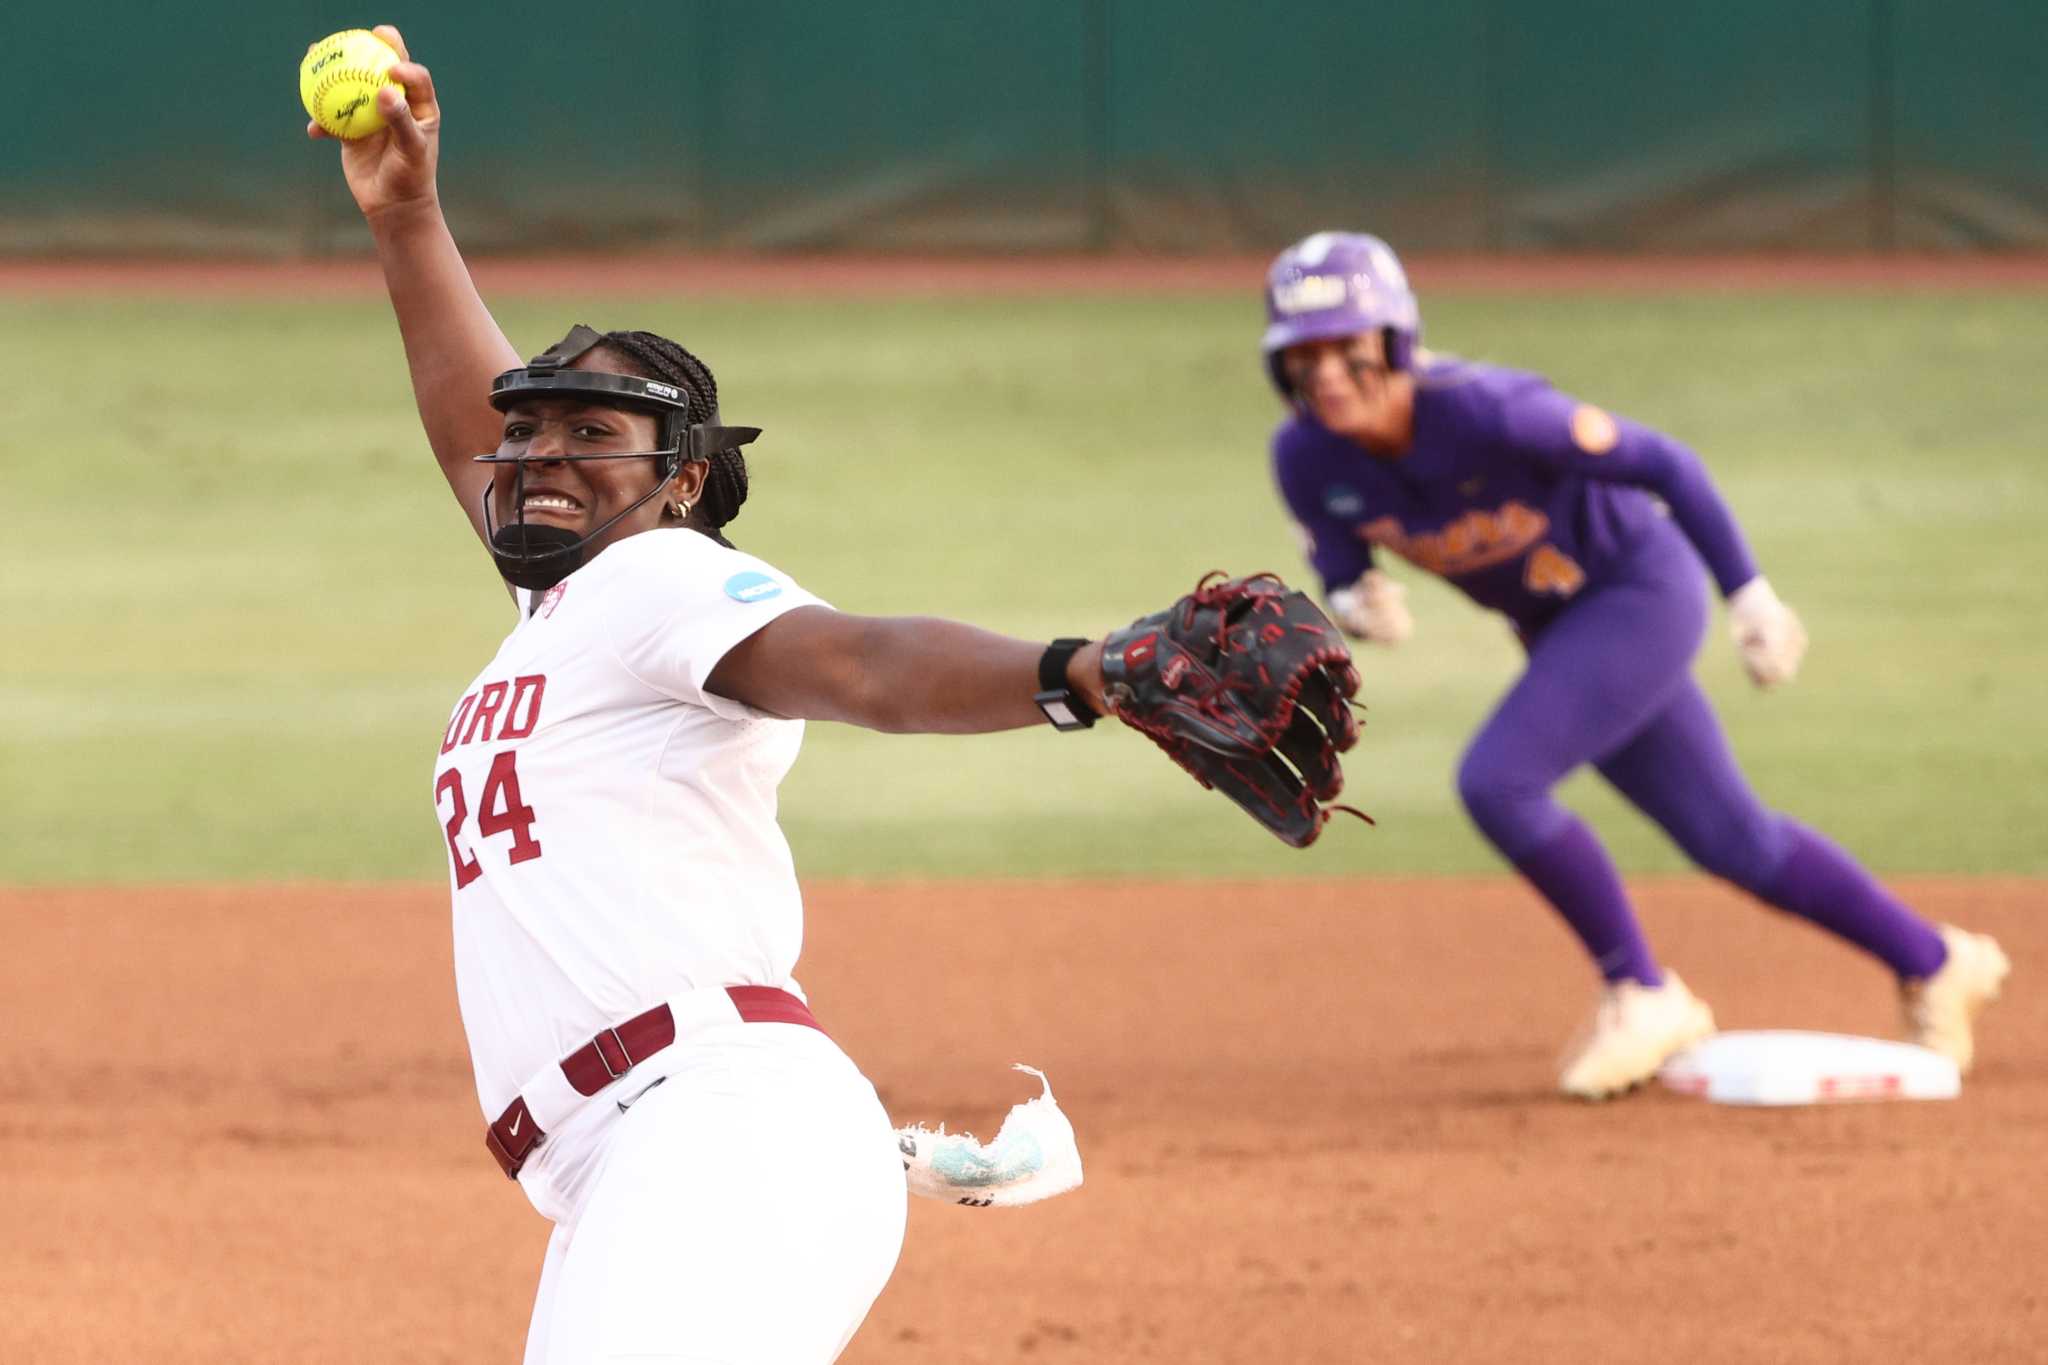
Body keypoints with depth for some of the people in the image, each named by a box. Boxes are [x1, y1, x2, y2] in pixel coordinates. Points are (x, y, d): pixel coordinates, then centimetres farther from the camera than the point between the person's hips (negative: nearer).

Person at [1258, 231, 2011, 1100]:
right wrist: (1355, 604, -23)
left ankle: (1641, 995, -4)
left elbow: (1661, 463, -21)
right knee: (1728, 839, 14)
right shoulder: (1306, 458, -15)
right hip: (1556, 629, 7)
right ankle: (1933, 964, 34)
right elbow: (1341, 577, 1)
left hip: (1643, 592, -7)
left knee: (1495, 782, -23)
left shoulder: (1484, 411, -33)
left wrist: (1747, 592, -16)